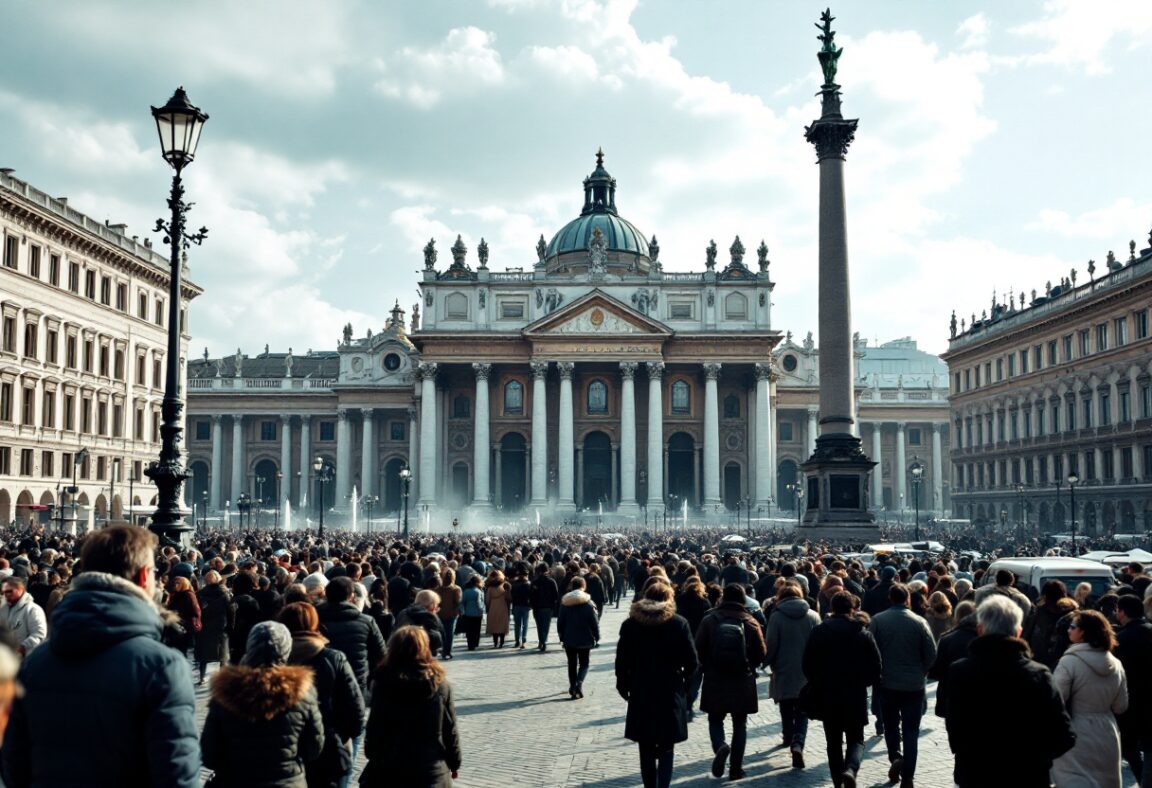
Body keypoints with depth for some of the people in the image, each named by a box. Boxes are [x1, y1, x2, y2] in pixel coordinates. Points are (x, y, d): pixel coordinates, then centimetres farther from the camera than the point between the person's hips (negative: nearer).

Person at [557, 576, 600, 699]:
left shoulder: (564, 602, -2)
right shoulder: (588, 603, -10)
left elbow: (560, 622, 2)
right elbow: (595, 622, -9)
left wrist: (561, 637, 12)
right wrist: (597, 638, 2)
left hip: (569, 639, 2)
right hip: (585, 639, -2)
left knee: (572, 664, 15)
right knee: (584, 664, 9)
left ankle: (573, 687, 15)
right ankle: (579, 683, -14)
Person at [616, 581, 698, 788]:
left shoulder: (630, 624, -3)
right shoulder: (679, 623, -7)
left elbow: (622, 662, -3)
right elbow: (691, 661, -6)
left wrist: (623, 686, 10)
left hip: (641, 694, 1)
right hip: (670, 693, -1)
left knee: (646, 750, 14)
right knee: (666, 749, 5)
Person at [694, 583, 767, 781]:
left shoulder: (709, 620, -7)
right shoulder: (750, 623, -6)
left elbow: (699, 649, -6)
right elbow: (761, 653, -1)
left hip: (714, 681, -1)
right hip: (743, 683, 1)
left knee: (715, 720, 13)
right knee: (740, 724, 13)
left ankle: (720, 746, -16)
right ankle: (736, 768, 12)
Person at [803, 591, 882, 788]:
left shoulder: (819, 632, -3)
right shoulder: (863, 633, -3)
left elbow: (807, 665, -2)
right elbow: (876, 666, -2)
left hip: (827, 695, 1)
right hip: (856, 696, 0)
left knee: (834, 741, 12)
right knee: (856, 739, 10)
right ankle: (850, 770, -17)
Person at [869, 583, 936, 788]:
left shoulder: (877, 621, -8)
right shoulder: (919, 622, -9)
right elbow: (931, 654, -7)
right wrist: (920, 672, 11)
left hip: (887, 683, 1)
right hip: (914, 685, 0)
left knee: (891, 725, 20)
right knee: (911, 731, 7)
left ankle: (895, 757, 0)